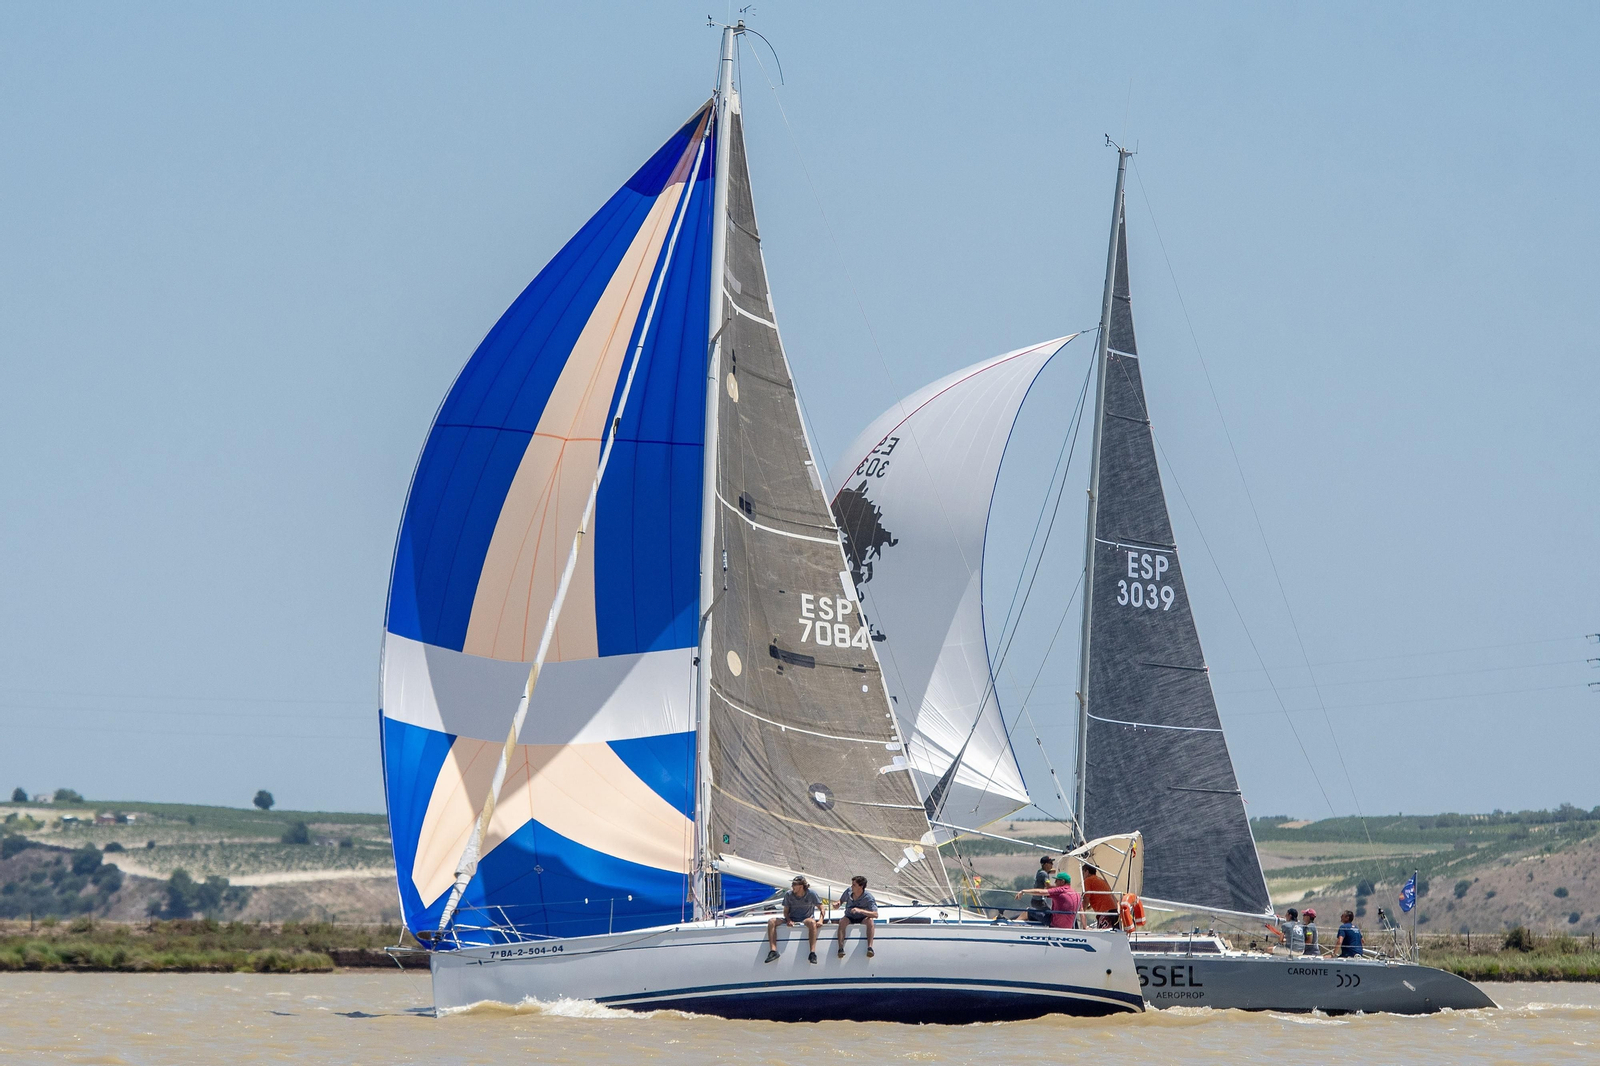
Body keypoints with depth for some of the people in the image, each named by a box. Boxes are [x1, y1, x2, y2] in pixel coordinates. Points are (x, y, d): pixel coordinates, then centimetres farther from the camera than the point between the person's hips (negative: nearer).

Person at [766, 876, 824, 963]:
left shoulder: (811, 894, -6)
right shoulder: (788, 894, 0)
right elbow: (786, 911, 5)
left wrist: (820, 920, -19)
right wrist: (789, 920, -17)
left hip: (806, 919, -3)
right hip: (791, 919, 3)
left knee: (812, 923, -41)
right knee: (771, 922, -20)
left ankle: (813, 952, -43)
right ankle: (773, 951, -29)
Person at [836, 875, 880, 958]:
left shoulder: (868, 897, -20)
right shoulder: (848, 891, -8)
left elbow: (875, 915, -28)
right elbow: (842, 900, 15)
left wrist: (860, 910, -40)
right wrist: (838, 904, -11)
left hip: (862, 918, -2)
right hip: (849, 918, 2)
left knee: (870, 920, -36)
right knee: (842, 921, -32)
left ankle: (870, 947, -41)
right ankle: (841, 948, -38)